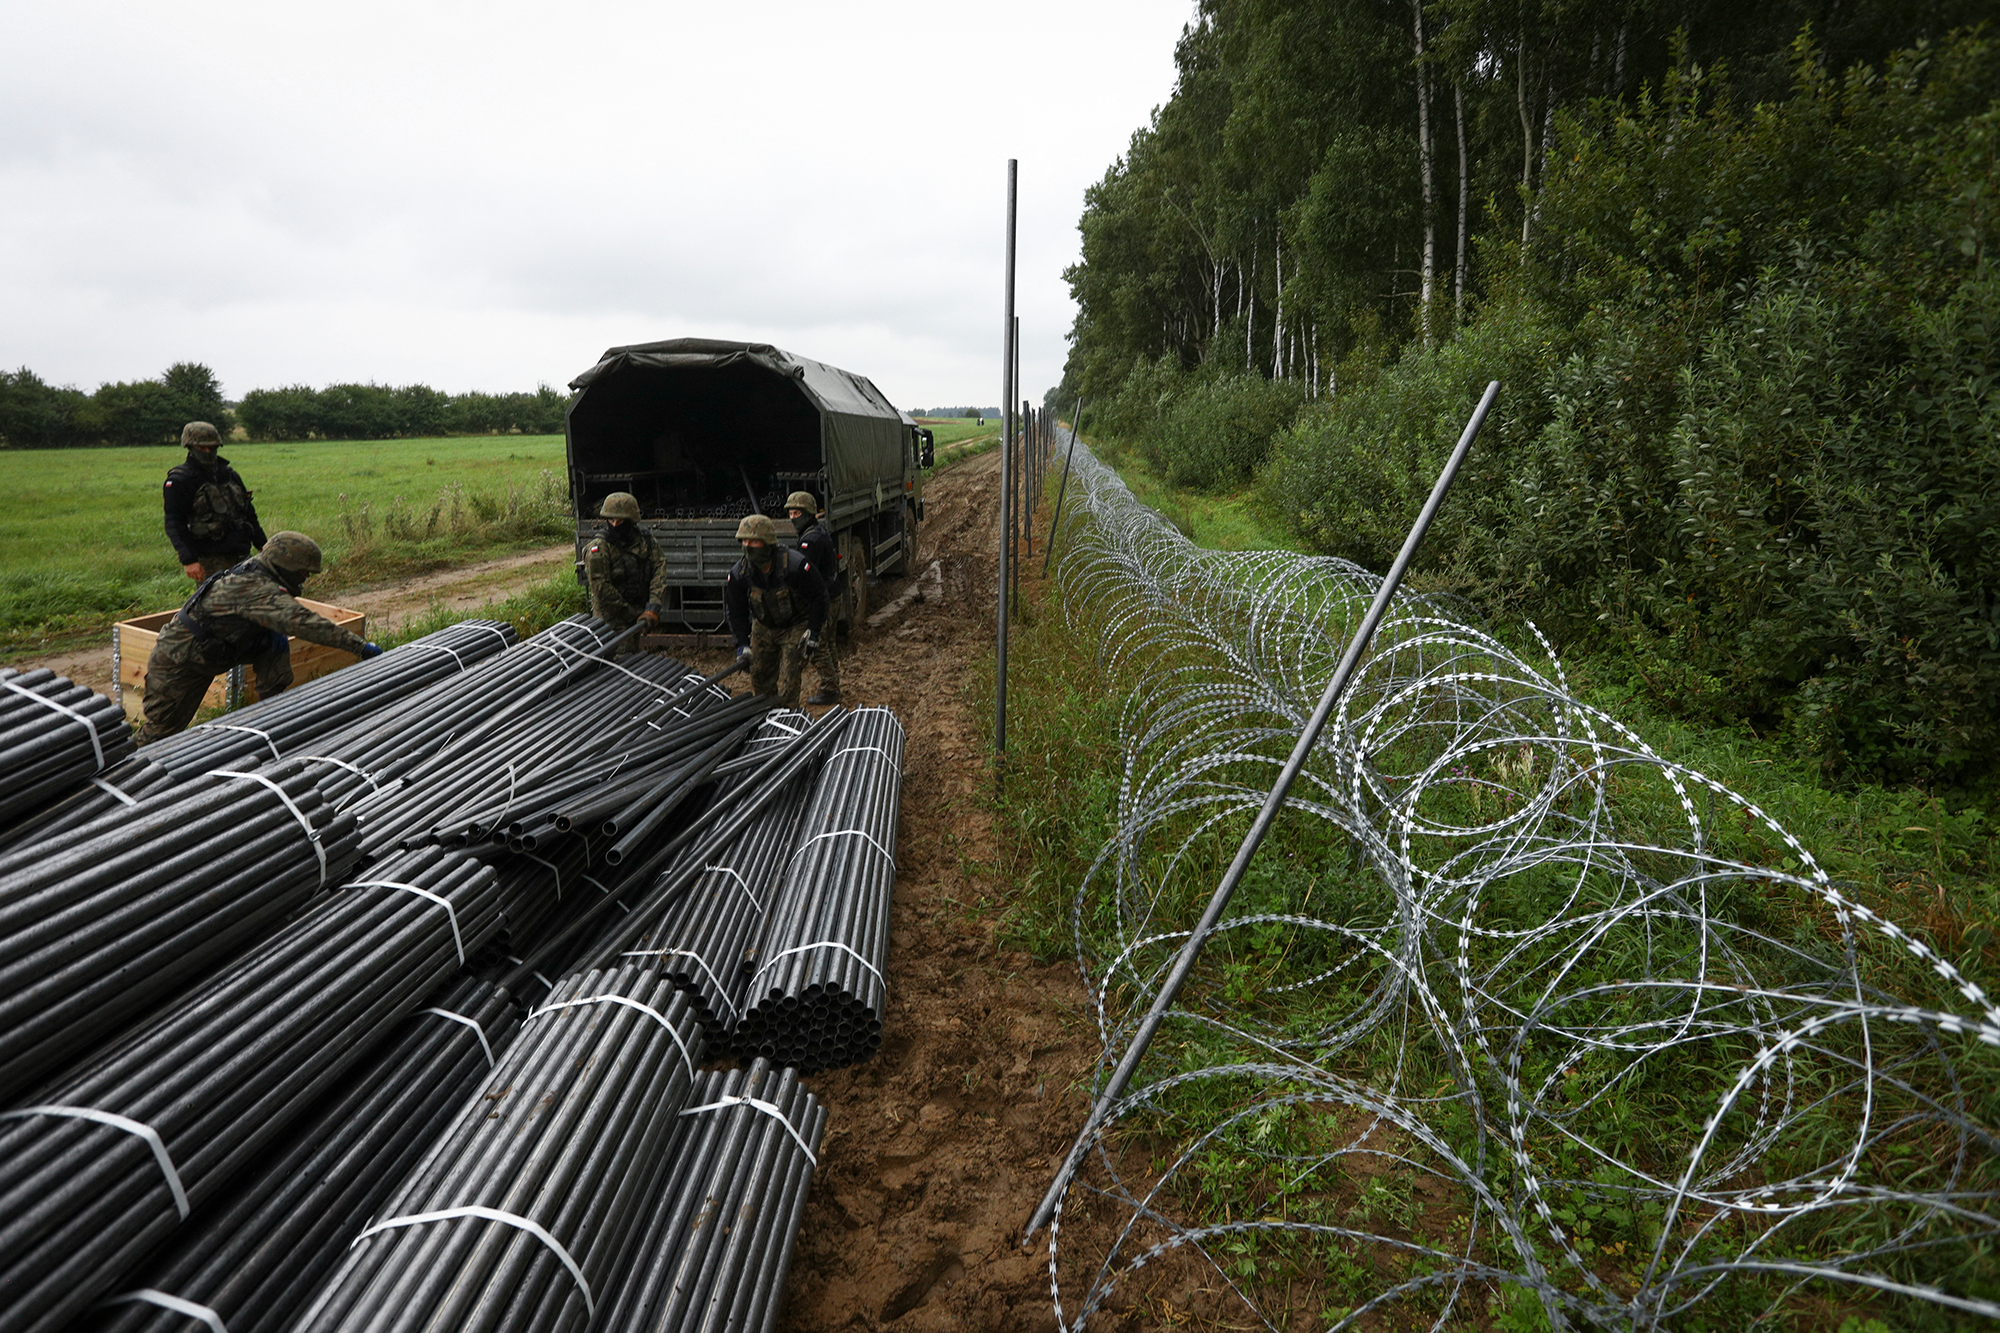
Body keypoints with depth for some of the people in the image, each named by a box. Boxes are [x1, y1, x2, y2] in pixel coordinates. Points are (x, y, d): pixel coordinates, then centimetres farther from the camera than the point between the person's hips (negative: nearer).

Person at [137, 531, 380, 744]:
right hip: (179, 662, -8)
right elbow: (301, 621, -40)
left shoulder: (257, 577, -1)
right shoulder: (257, 589, -30)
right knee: (162, 729, 2)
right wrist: (360, 646, -42)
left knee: (275, 643, -4)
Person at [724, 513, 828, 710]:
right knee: (760, 680, 9)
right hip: (764, 628, 4)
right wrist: (742, 644, -7)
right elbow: (737, 611, -2)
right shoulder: (739, 573, -15)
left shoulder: (794, 565, -27)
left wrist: (813, 633, -17)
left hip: (796, 627, -4)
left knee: (787, 684, -13)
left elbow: (818, 597, -16)